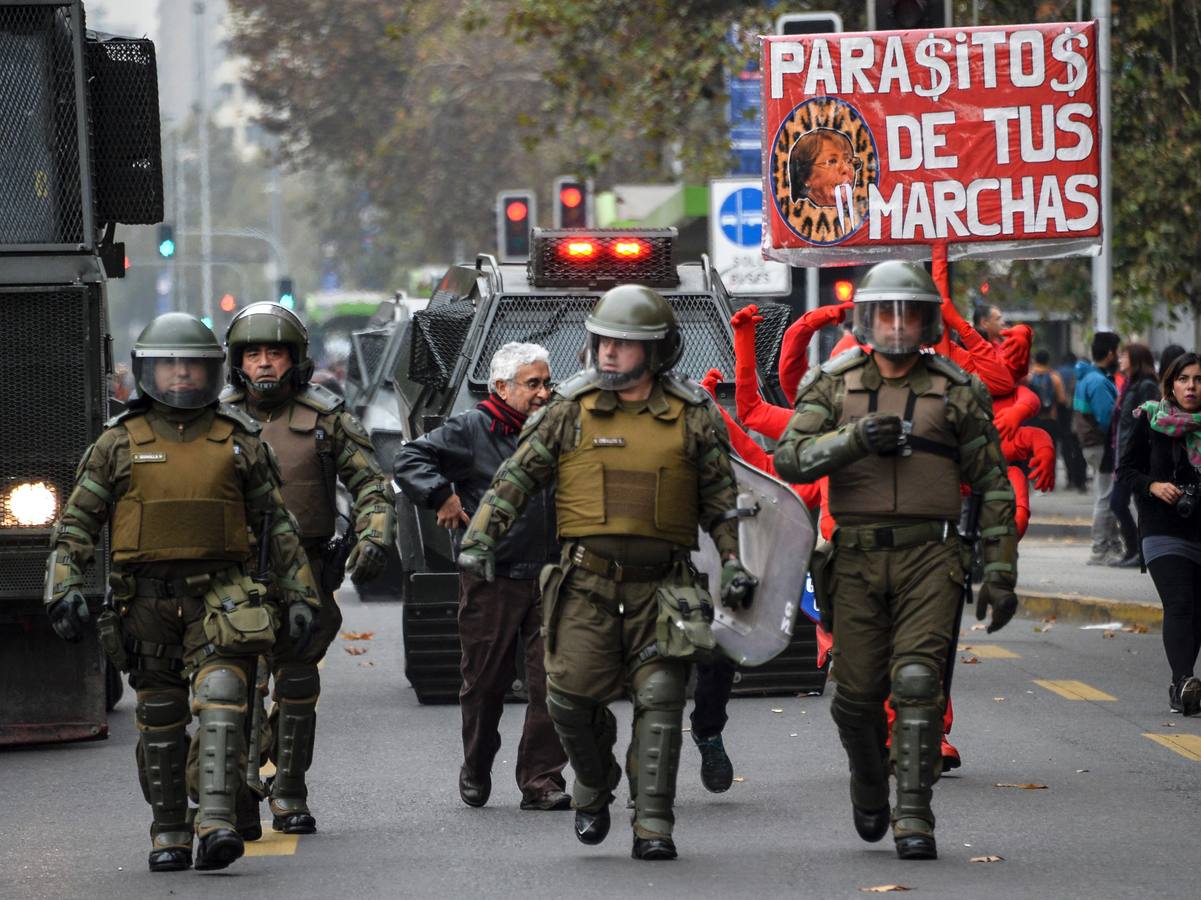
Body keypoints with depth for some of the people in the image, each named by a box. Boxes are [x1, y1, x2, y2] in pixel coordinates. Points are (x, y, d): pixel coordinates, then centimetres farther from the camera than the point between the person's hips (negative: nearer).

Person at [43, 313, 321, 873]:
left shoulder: (239, 442, 8)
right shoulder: (119, 443, 6)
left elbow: (277, 525, 13)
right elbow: (76, 523, 5)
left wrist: (300, 595, 8)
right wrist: (63, 589, -8)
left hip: (220, 596, -1)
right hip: (146, 600, 1)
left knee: (221, 701, -17)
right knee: (160, 722, 6)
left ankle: (216, 825, -25)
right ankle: (169, 836, 16)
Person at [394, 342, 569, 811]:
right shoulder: (470, 430, -3)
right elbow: (410, 459, -8)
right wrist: (442, 496, -17)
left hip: (547, 579, 4)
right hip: (491, 579, -4)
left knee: (551, 681, -6)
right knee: (485, 683, 7)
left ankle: (541, 780, -3)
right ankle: (475, 773, 27)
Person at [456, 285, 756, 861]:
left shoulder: (693, 417, 6)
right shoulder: (570, 411, 5)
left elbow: (721, 498, 13)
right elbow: (516, 478, 5)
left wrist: (734, 563, 4)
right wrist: (480, 537, -6)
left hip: (662, 583, 0)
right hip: (587, 580, 0)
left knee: (658, 700, -6)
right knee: (571, 695, -5)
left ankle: (652, 826, -2)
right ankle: (594, 786, 24)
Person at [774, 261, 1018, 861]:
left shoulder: (957, 393, 6)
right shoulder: (833, 385, 9)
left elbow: (993, 486, 8)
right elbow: (790, 459, -2)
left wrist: (1000, 574, 4)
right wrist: (854, 439, -18)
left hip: (929, 559, -1)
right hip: (857, 559, 2)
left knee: (917, 683, -13)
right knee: (857, 693, 4)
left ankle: (913, 819, -10)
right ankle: (868, 785, 32)